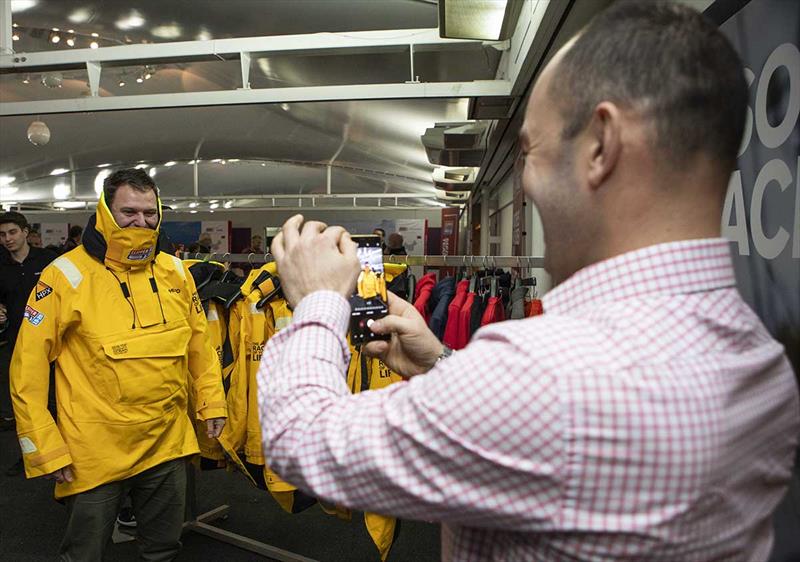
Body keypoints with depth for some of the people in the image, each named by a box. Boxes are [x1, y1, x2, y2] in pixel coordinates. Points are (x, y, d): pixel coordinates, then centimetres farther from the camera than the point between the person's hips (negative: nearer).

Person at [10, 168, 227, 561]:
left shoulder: (175, 271, 2)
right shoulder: (66, 275, -11)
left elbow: (199, 343, 12)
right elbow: (28, 368, -10)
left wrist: (212, 402, 10)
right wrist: (44, 445, -11)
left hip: (168, 443, 4)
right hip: (94, 452, -4)